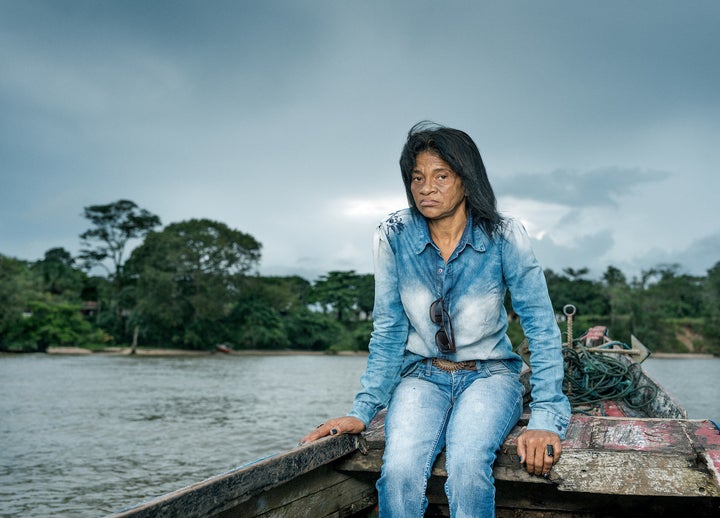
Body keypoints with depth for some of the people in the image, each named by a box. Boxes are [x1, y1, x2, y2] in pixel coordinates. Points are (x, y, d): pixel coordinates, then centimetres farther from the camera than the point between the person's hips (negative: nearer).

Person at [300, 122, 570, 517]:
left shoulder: (504, 237, -11)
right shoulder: (393, 237, -7)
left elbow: (542, 328, -10)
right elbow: (388, 332, -2)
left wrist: (546, 419, -20)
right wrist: (362, 410, -9)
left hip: (489, 375, -1)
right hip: (422, 376, 1)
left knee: (466, 465, -33)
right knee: (400, 472, -29)